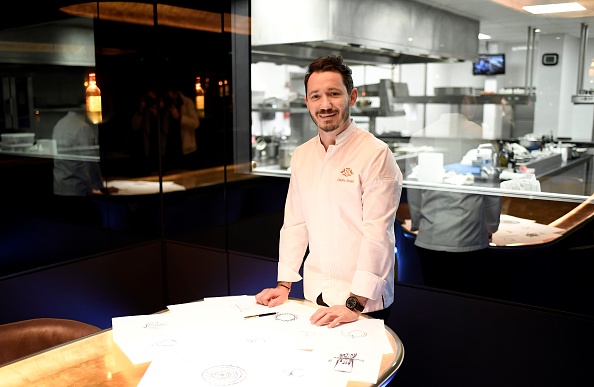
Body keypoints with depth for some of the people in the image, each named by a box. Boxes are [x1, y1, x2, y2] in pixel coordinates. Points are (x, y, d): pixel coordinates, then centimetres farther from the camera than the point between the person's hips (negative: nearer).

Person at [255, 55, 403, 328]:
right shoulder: (301, 156, 6)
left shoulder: (376, 154, -14)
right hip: (315, 295, 5)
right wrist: (284, 284, 4)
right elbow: (295, 223, 9)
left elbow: (376, 233, -19)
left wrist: (355, 303, -22)